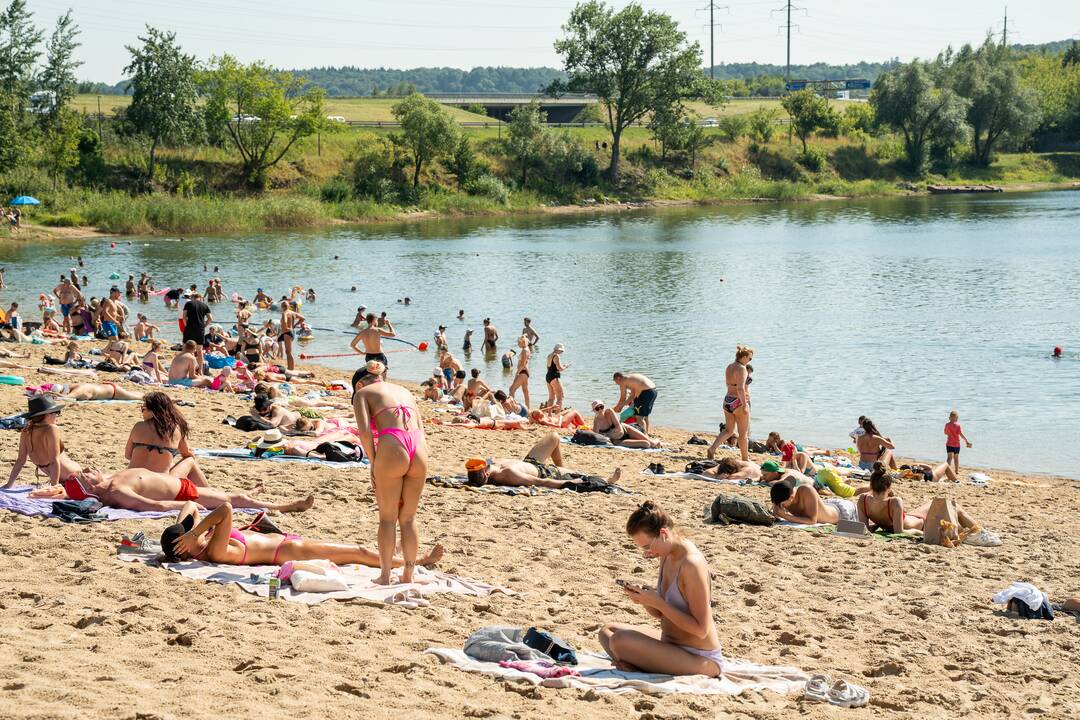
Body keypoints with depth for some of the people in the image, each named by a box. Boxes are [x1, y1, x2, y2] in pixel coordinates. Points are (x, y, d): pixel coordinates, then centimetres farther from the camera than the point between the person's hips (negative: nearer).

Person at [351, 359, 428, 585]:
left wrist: (373, 463, 5)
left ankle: (385, 576, 9)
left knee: (388, 518, 8)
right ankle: (408, 575, 18)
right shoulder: (404, 391, 29)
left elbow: (365, 432, -3)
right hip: (420, 449, 4)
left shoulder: (363, 392, 14)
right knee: (408, 518, 15)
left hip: (391, 449, -4)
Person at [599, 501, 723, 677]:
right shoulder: (667, 556, 6)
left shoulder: (692, 564, -22)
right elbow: (661, 614, 14)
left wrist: (658, 602, -22)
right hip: (671, 644, 10)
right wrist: (643, 598, -7)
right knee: (607, 631, 13)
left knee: (621, 640, -26)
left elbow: (701, 629, -23)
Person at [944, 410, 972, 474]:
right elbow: (961, 434, -17)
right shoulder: (958, 425, -12)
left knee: (949, 457, -1)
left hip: (949, 444, 1)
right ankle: (956, 470, 24)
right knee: (956, 457, 13)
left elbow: (946, 433, 12)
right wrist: (967, 441, -16)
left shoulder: (947, 425, -2)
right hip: (956, 444, -1)